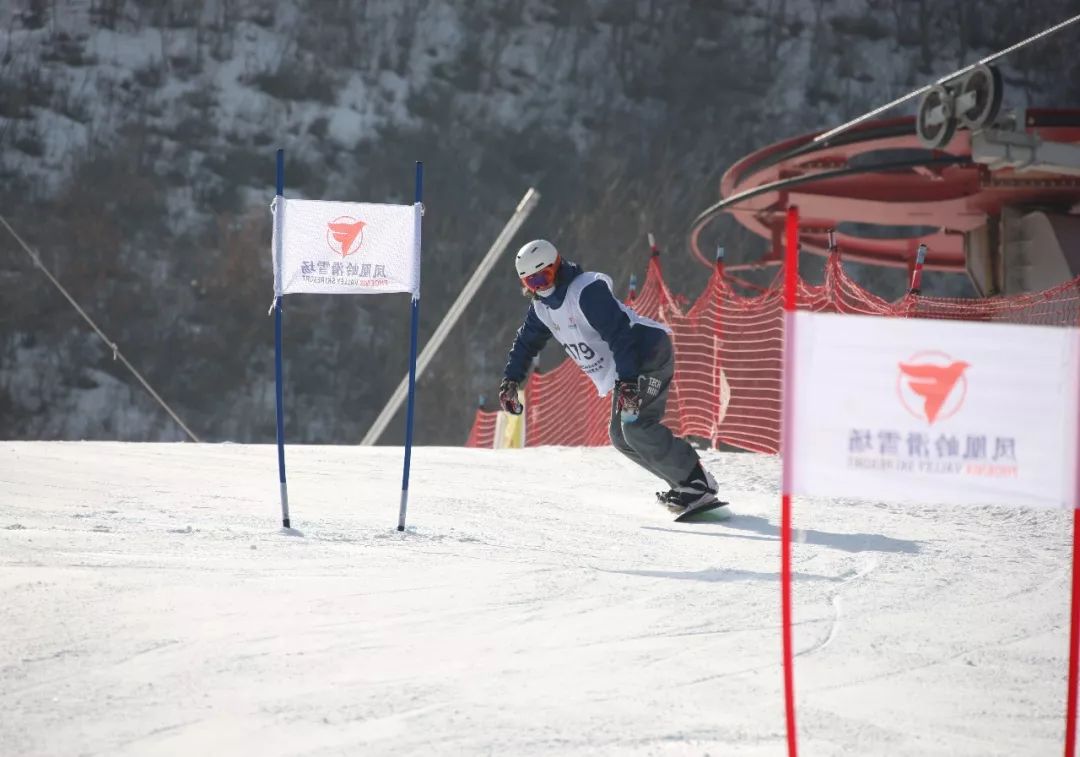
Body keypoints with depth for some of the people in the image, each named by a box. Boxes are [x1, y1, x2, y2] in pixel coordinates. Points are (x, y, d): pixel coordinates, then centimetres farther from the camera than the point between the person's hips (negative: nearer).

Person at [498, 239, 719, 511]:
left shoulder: (587, 291, -22)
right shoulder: (542, 307, 7)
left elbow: (619, 334, -31)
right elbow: (526, 342, 23)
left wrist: (627, 380, -40)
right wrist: (510, 380, 12)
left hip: (648, 355, -10)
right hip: (627, 371, 10)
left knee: (636, 426, -23)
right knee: (621, 436, 6)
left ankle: (698, 484, -20)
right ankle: (682, 486, 7)